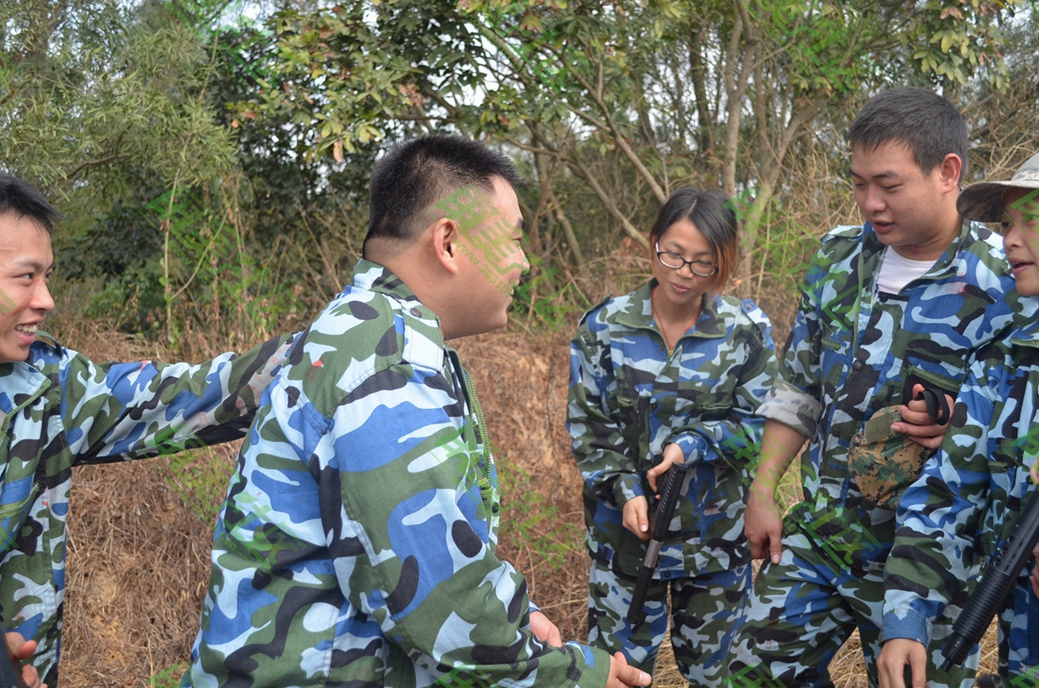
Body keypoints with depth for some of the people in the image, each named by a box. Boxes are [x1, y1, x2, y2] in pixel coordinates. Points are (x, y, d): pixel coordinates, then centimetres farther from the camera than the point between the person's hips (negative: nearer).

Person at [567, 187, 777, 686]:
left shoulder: (746, 331, -5)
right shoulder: (605, 327, -5)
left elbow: (756, 422, -4)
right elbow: (587, 425, -2)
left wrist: (691, 445, -18)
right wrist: (625, 490, -14)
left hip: (716, 531, 0)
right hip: (627, 527, 0)